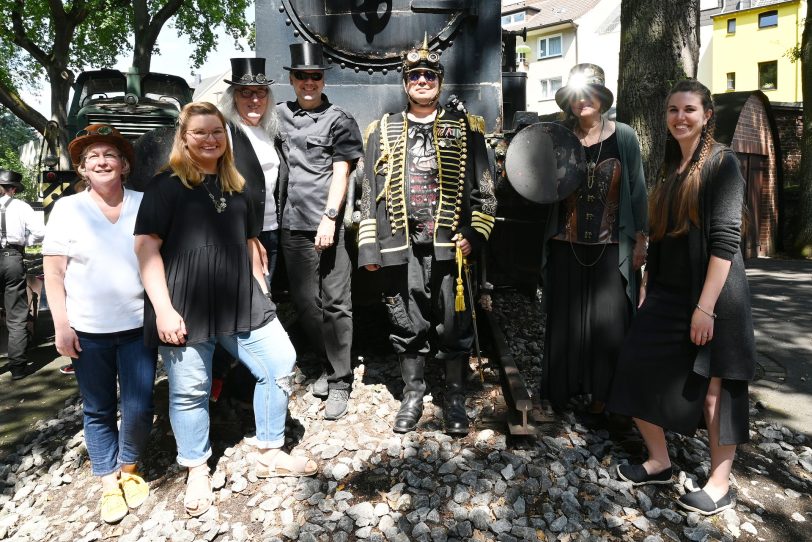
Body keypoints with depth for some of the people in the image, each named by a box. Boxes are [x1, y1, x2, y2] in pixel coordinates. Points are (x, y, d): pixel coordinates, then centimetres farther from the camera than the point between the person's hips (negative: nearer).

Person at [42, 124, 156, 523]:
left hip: (139, 326, 1)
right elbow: (53, 272, -1)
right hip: (88, 330, 0)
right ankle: (109, 484, 27)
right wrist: (61, 325, -6)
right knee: (98, 410, 10)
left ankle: (128, 469, 29)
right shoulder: (67, 209, -1)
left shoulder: (144, 205, 1)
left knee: (138, 408, 2)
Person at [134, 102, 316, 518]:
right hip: (186, 309, -5)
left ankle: (270, 454, 22)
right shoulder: (165, 186, -2)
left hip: (241, 303, 6)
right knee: (189, 390, 4)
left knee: (280, 363, 3)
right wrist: (164, 309, -15)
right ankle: (197, 472, 28)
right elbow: (146, 248, -9)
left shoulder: (235, 186, 16)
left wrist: (261, 292, 16)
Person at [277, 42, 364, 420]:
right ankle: (329, 365, 27)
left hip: (329, 226, -5)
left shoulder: (339, 120, 3)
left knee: (335, 305, -3)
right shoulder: (281, 114, 16)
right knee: (304, 303, 10)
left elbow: (341, 173, -5)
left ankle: (339, 382, 7)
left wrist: (329, 217, -15)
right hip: (292, 224, 5)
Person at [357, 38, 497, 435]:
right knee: (408, 327, 9)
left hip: (449, 245, -1)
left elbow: (484, 189, 7)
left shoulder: (465, 129, 10)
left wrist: (474, 235, -6)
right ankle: (412, 397, 26)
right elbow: (369, 192, 11)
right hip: (400, 248, 1)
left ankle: (455, 401, 21)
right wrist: (368, 248, 4)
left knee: (454, 327, 4)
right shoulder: (383, 132, 13)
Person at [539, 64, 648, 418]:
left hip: (611, 248, 0)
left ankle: (600, 397, 18)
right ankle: (561, 390, 22)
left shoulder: (623, 136, 1)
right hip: (566, 246, 1)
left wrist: (641, 238, 3)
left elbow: (637, 190, 4)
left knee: (607, 323, 3)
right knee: (565, 322, 7)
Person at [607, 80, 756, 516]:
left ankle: (720, 484, 20)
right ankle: (659, 462, 24)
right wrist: (646, 288, 12)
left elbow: (725, 238, -16)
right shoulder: (669, 167, 13)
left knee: (714, 390, 3)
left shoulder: (722, 162, -8)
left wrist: (706, 306, -21)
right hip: (667, 295, 7)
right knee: (637, 374, 6)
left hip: (711, 295, -7)